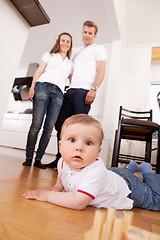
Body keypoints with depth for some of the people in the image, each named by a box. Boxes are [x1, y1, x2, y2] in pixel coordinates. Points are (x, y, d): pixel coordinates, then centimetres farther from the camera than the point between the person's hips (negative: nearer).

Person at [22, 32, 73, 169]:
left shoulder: (70, 63, 29)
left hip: (58, 93, 2)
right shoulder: (49, 55, 23)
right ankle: (29, 157, -2)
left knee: (49, 127, -8)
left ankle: (38, 159, -1)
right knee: (36, 124, -12)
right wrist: (32, 87, -4)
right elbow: (39, 71, 10)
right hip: (43, 87, -2)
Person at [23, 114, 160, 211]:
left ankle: (146, 170, 35)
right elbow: (62, 179, 1)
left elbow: (79, 203, -48)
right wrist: (56, 188, -18)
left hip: (127, 185, -5)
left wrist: (47, 195, -39)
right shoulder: (62, 163, -22)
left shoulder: (95, 170, -46)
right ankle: (131, 167, 52)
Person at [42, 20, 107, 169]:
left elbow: (101, 71, -2)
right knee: (60, 124, 2)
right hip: (70, 91, 7)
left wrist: (93, 89, -17)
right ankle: (60, 159, 13)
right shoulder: (77, 55, 34)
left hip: (84, 91, -7)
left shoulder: (99, 49, 14)